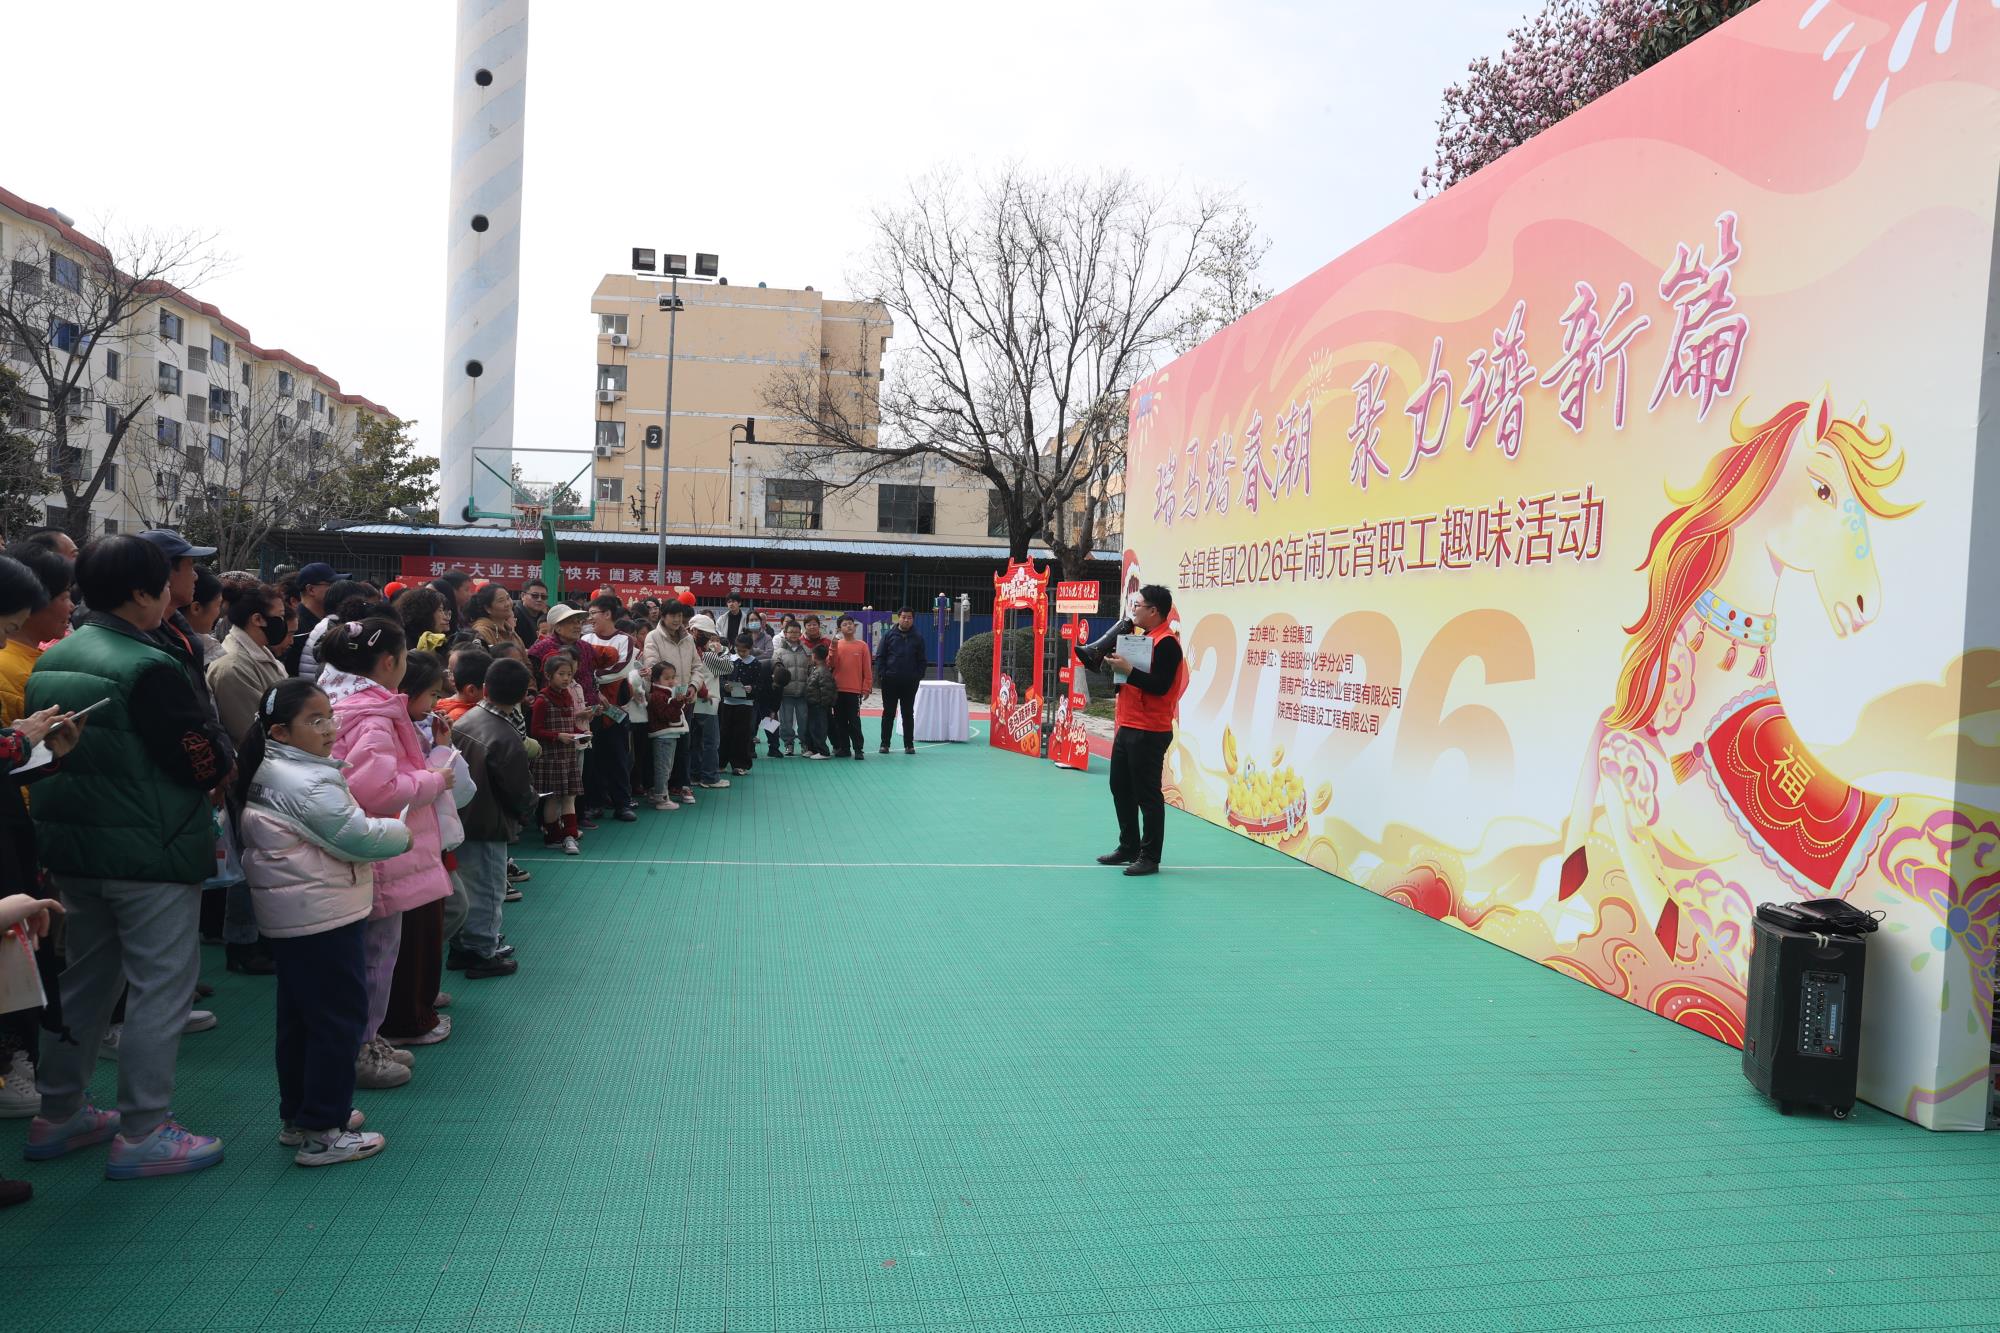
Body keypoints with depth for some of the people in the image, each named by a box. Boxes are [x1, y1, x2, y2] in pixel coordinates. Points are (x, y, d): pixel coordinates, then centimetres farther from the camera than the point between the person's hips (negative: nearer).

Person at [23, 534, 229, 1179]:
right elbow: (204, 759, -19)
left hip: (71, 846, 9)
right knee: (160, 985, 1)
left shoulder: (51, 661, 6)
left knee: (86, 977, 21)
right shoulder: (151, 667, -20)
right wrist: (222, 758, 3)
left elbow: (49, 751, 15)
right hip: (152, 851, -9)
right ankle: (142, 1132, 7)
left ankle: (58, 1115, 31)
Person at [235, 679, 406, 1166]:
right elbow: (359, 837, -19)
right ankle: (322, 1133, 2)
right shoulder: (309, 784, -21)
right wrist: (401, 833, -3)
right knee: (340, 1017, -2)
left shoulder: (266, 774, 11)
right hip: (325, 914, -10)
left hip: (287, 916, 10)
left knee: (299, 1017, 19)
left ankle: (296, 1116, 30)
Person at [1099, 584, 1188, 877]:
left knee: (1147, 795, -4)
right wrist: (1116, 665, 3)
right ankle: (1128, 847, 27)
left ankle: (1149, 857, 3)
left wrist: (1127, 670, -23)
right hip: (1128, 728, 10)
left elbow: (1159, 685, -22)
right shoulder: (1143, 638, 16)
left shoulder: (1166, 643, -13)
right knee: (1120, 788, 16)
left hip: (1150, 732, -10)